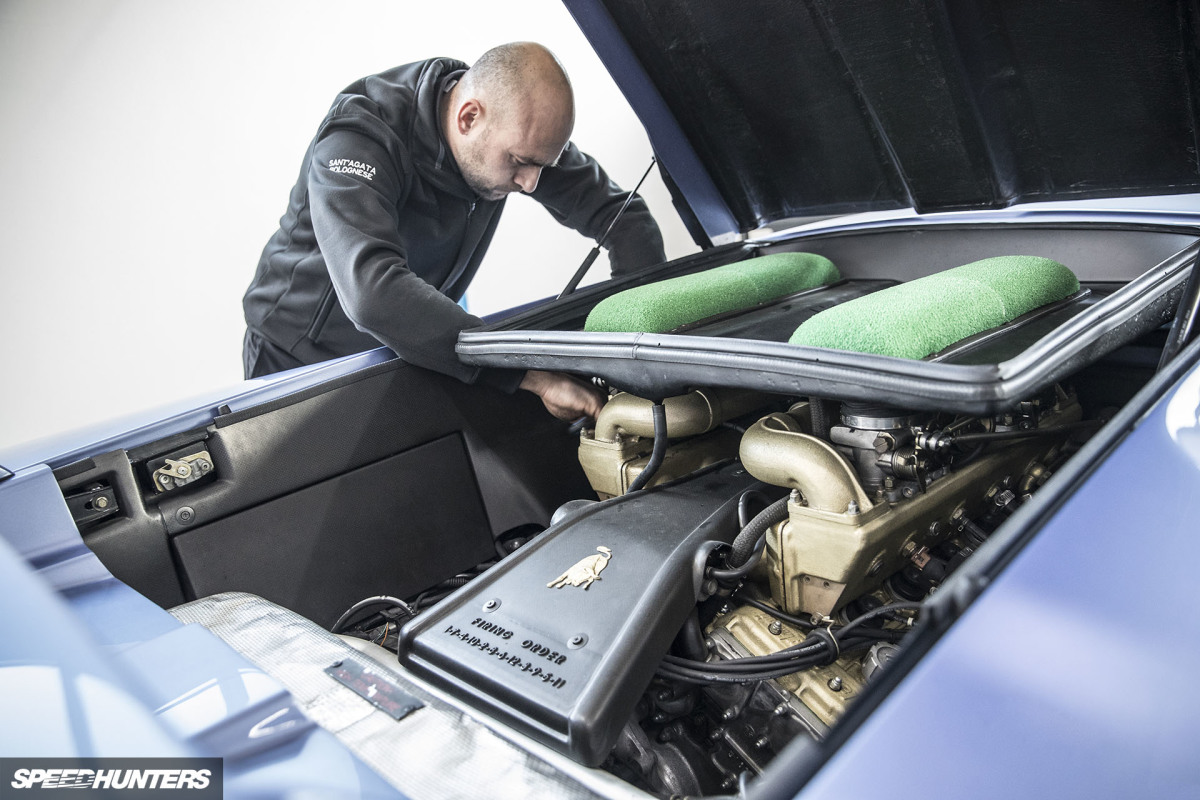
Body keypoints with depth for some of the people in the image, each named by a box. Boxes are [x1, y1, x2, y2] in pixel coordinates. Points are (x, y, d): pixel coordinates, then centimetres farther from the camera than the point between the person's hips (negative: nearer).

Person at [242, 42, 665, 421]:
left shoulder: (518, 129, -14)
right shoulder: (359, 138, -33)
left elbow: (621, 211, -7)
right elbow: (374, 295, -49)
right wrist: (534, 373, -52)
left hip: (403, 354, 5)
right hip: (301, 363, -4)